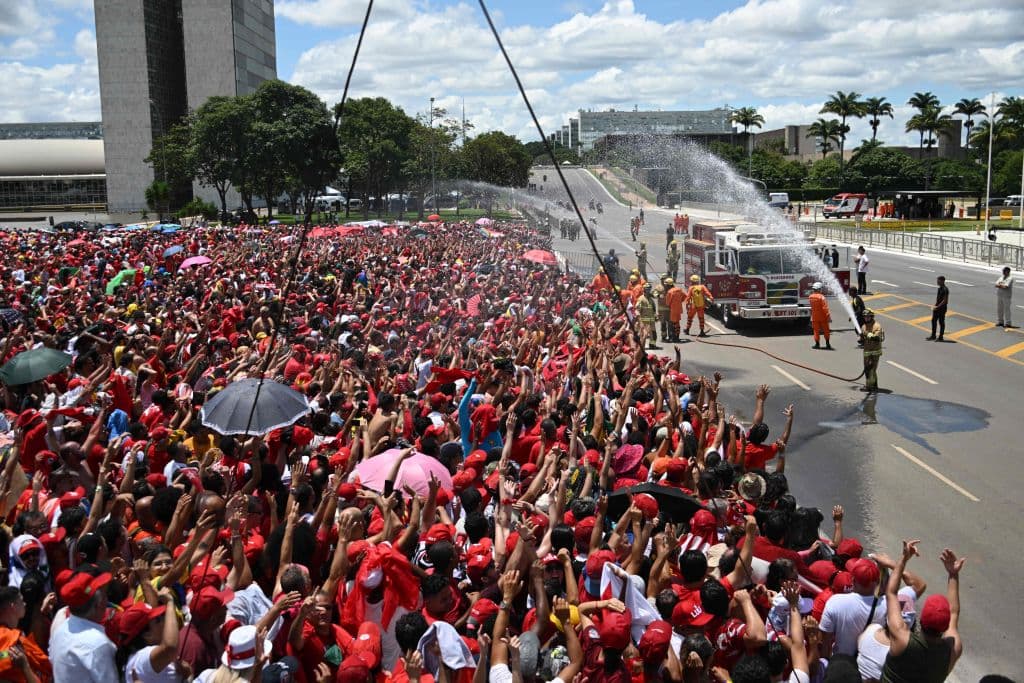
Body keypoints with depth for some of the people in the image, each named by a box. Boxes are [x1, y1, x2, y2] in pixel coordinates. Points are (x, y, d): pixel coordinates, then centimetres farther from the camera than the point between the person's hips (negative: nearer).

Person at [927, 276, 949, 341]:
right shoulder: (939, 288, 9)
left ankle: (940, 337, 10)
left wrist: (937, 307, -19)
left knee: (941, 322, 1)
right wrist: (935, 306, 6)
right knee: (934, 321, 12)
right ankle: (933, 336, 22)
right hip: (937, 308, 9)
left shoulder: (945, 289, -18)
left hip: (942, 308, -9)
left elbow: (945, 300, -20)